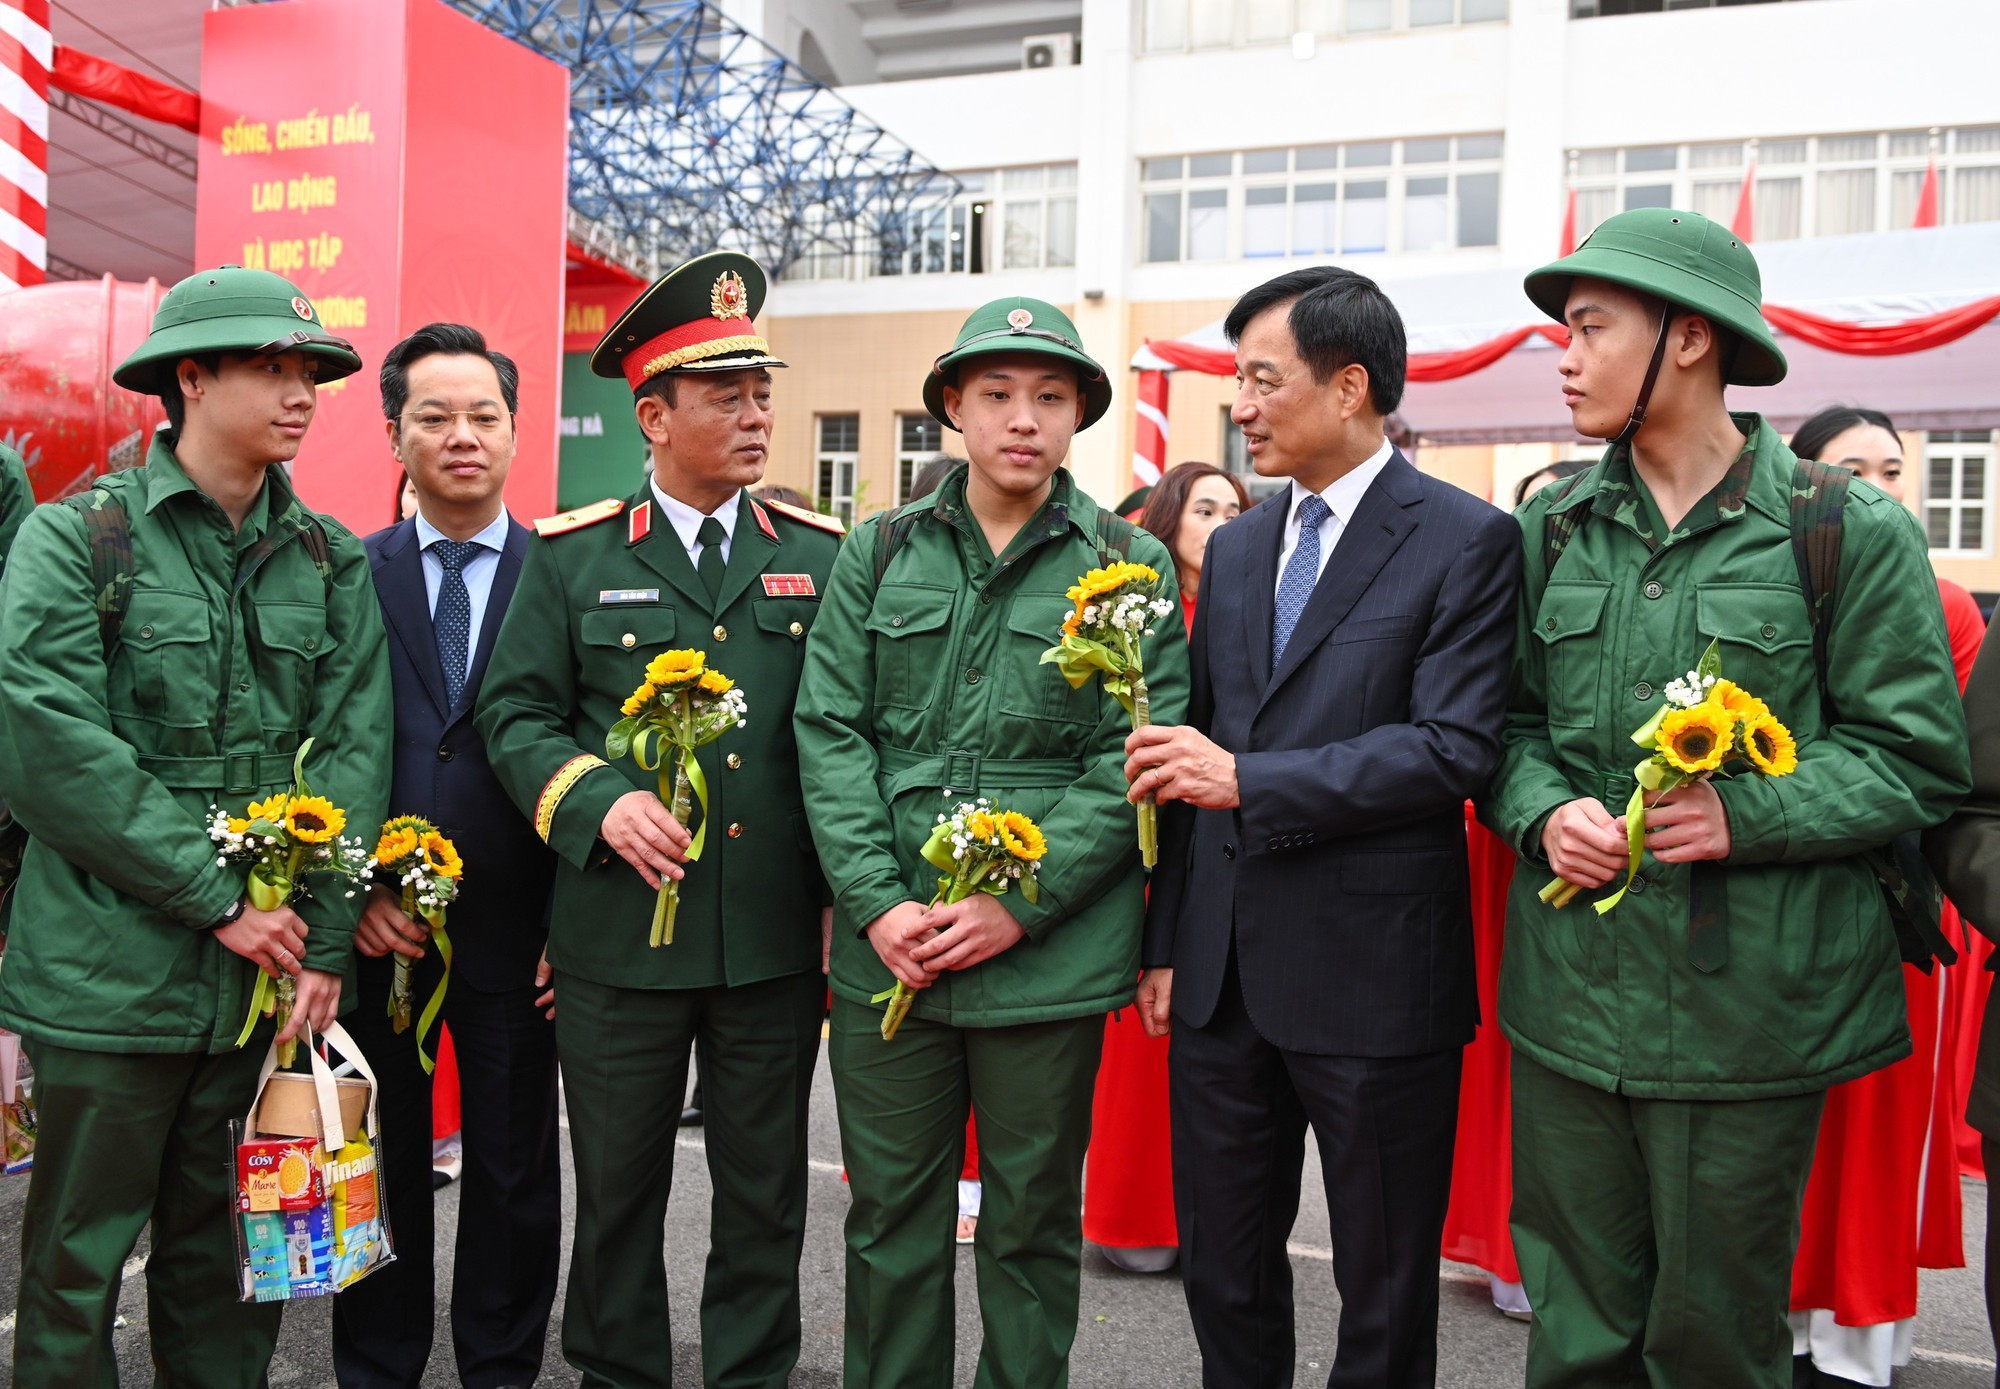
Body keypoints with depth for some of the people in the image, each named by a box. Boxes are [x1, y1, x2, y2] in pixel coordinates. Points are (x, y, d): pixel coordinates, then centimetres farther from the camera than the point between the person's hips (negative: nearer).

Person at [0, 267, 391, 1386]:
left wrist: (325, 945, -6)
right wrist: (214, 895, -14)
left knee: (226, 1254, 15)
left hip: (270, 972, 3)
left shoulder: (330, 560, 7)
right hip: (110, 977, -3)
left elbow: (355, 749, 2)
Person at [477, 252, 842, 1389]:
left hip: (777, 941, 1)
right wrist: (601, 801, -16)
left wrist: (843, 900, 1)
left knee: (766, 1196, 14)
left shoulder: (821, 555, 5)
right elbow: (517, 714, 2)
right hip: (620, 938, -1)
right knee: (617, 1193, 14)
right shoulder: (573, 556, 2)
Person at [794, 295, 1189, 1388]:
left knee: (1032, 1227, 12)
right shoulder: (878, 553, 7)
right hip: (885, 951, 2)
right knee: (890, 1217, 13)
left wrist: (1017, 905, -12)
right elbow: (830, 732, 2)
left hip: (1050, 958, -1)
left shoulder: (1133, 566, 2)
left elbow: (1135, 760, -4)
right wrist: (877, 902, -9)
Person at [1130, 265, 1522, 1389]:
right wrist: (1169, 941, 10)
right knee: (1224, 1267, 18)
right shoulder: (1236, 549, 12)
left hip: (1373, 978, -6)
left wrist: (1249, 780, -20)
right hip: (1223, 976, 6)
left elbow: (1456, 747, -17)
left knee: (1385, 1291, 11)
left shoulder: (1467, 540, -8)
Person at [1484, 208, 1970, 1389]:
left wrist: (1744, 814, -18)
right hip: (1569, 994, 4)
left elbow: (1916, 755, -4)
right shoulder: (1552, 529, 8)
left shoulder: (1848, 531, -5)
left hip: (1746, 1009, -3)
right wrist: (1544, 812, -8)